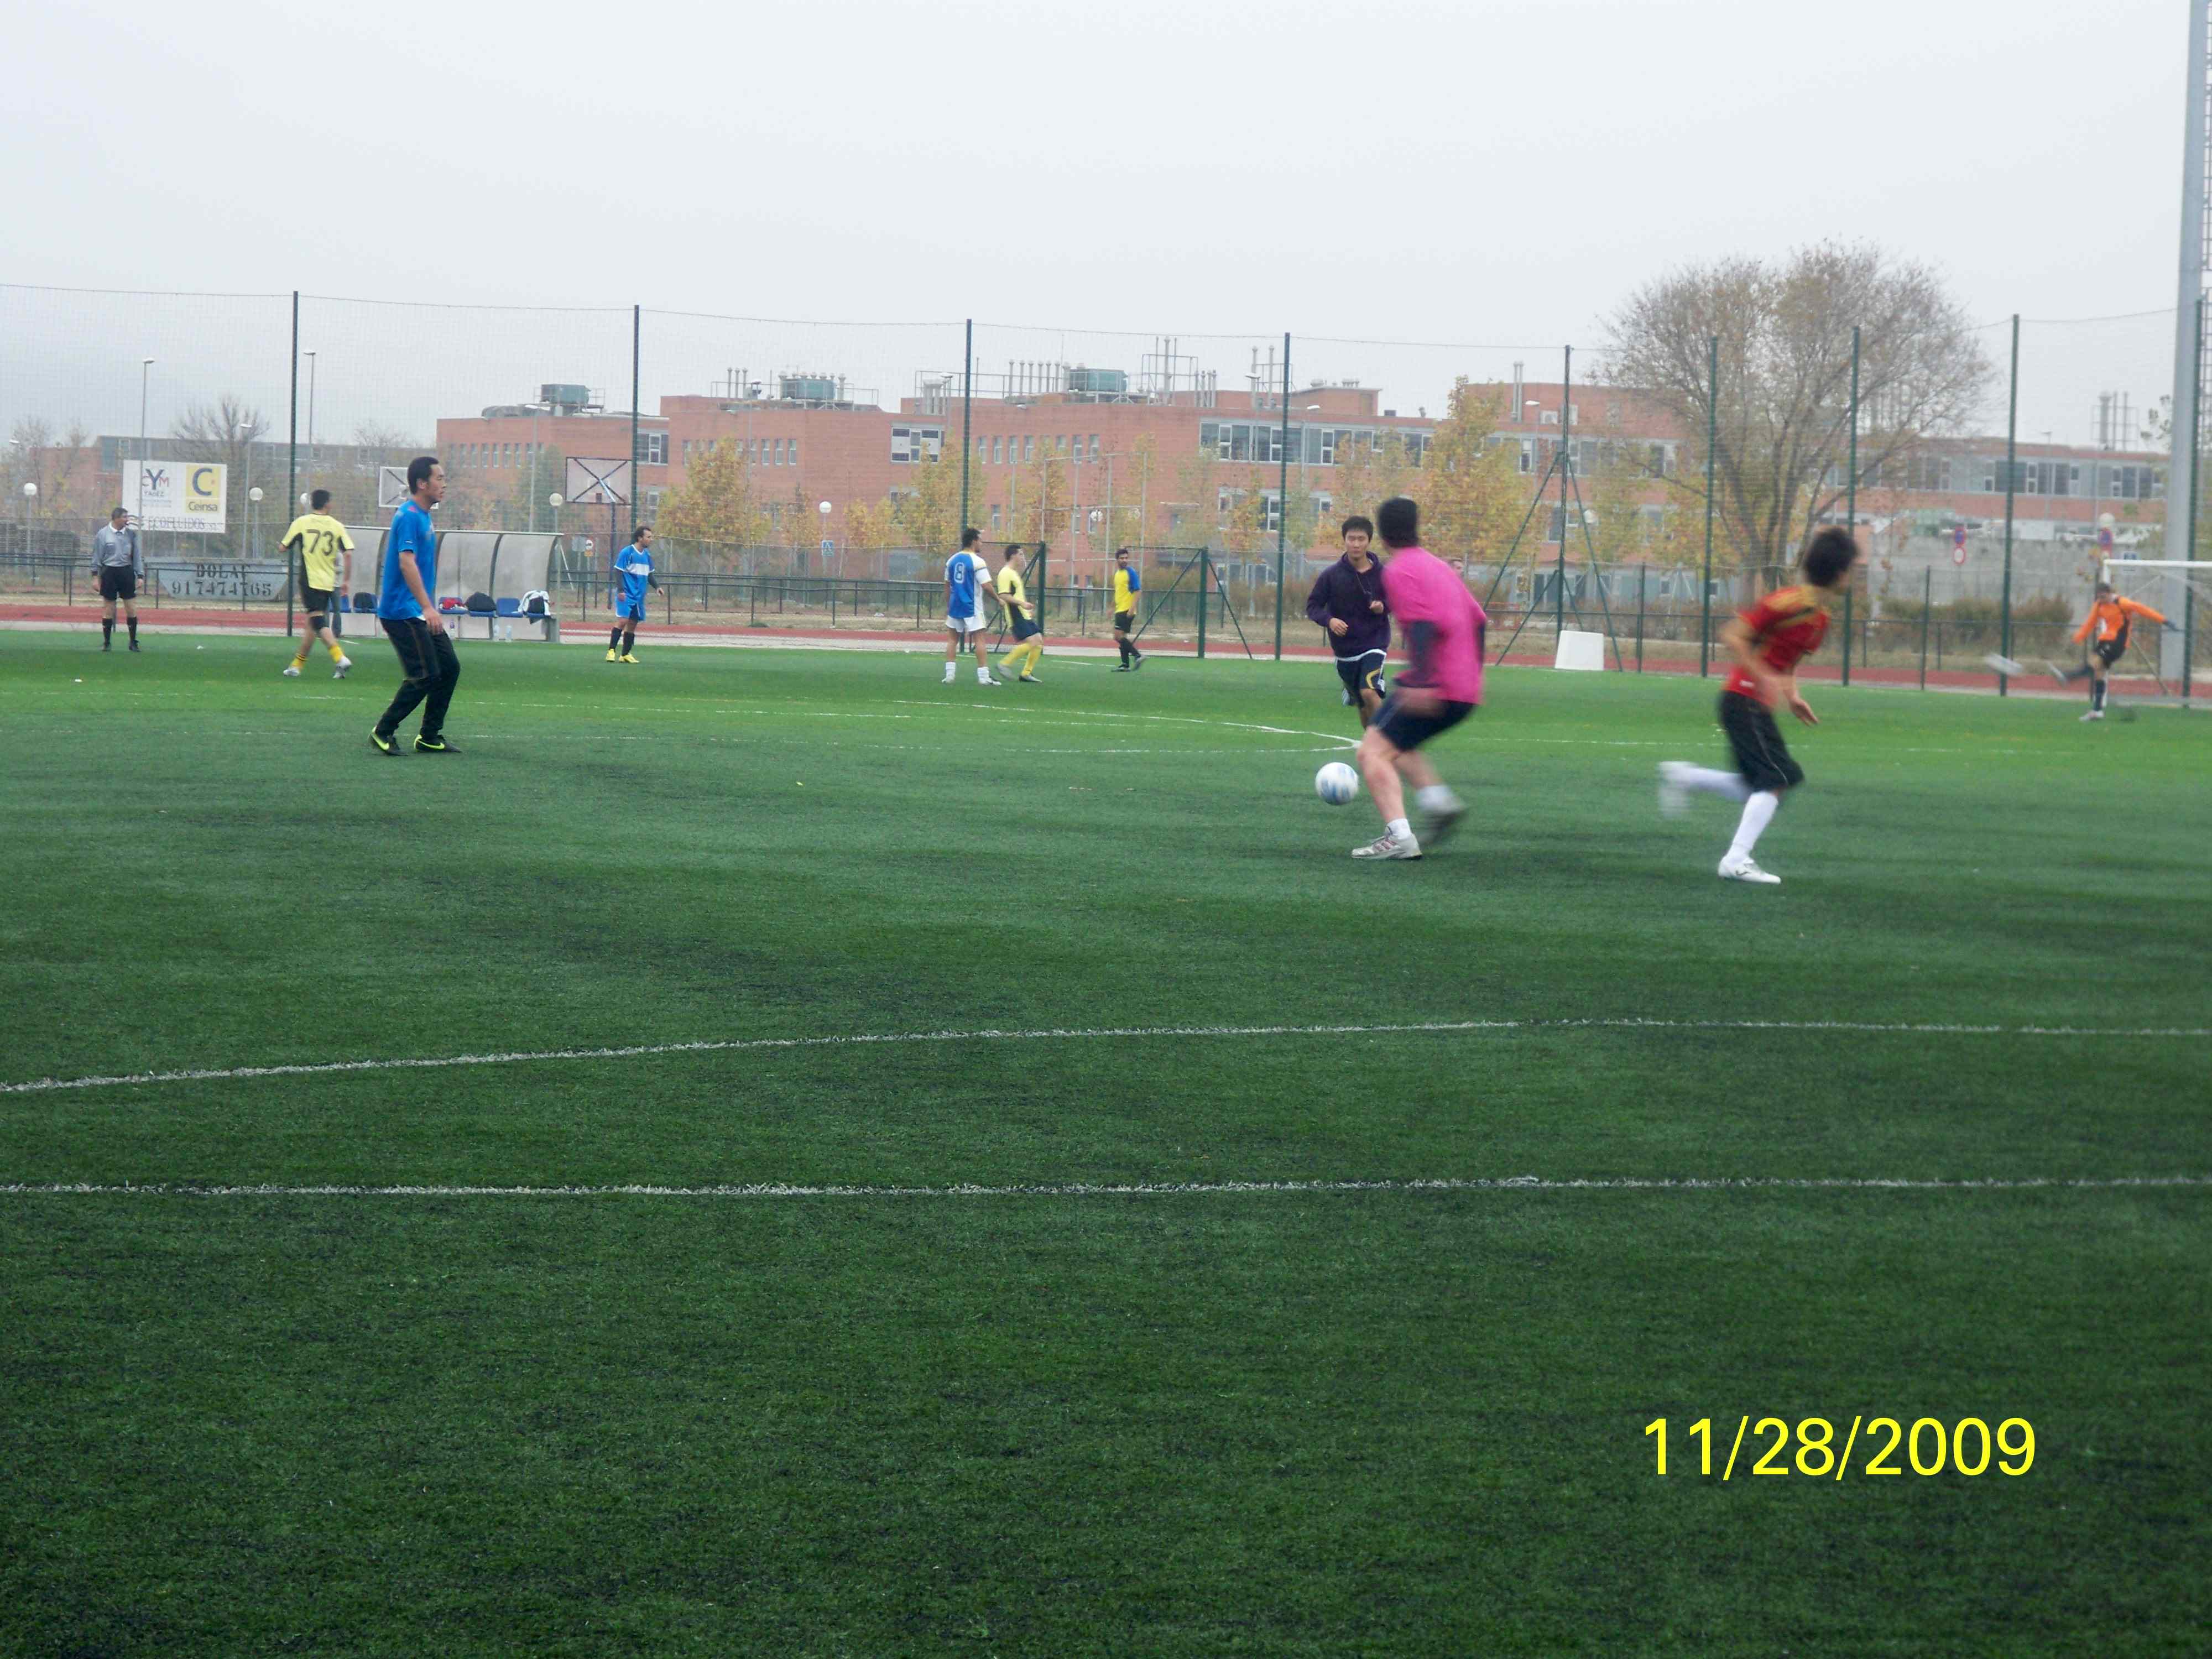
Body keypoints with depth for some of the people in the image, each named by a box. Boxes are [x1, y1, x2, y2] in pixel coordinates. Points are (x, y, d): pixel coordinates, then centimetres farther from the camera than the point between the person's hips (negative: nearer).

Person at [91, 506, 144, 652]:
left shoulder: (131, 534, 7)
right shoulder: (102, 534, -2)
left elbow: (137, 556, 11)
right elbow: (97, 557, 2)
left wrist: (140, 575, 6)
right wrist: (95, 575, -3)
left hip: (127, 572, 2)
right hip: (109, 573, -2)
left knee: (132, 609, 0)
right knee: (108, 610, 4)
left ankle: (133, 642, 11)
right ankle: (107, 642, 14)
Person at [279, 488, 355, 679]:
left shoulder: (301, 523, -3)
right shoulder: (336, 526, 2)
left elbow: (284, 548, 2)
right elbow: (348, 553, -4)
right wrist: (346, 581, 3)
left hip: (310, 580, -4)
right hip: (329, 582, 4)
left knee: (319, 623, -10)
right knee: (311, 624, 13)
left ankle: (340, 658, -28)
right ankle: (296, 666, 22)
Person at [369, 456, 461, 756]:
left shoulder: (422, 516, 16)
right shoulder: (409, 516, -15)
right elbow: (406, 562, -24)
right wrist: (427, 607, -30)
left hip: (418, 613, 10)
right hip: (403, 613, -10)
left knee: (449, 668, 7)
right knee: (425, 676, -11)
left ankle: (429, 738, 12)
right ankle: (383, 732, 0)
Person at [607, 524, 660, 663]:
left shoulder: (647, 555, 13)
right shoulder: (627, 552, -8)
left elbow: (649, 574, 22)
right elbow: (618, 572, -9)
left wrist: (656, 586, 7)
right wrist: (621, 590, -18)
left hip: (639, 597, 7)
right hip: (626, 595, -7)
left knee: (633, 624, 9)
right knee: (622, 620, -17)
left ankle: (626, 654, 17)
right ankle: (611, 650, -15)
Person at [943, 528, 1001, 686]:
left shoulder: (952, 560, 7)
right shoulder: (977, 561, -12)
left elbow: (947, 585, 14)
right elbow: (986, 585, -17)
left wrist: (947, 606, 22)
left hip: (955, 606, 5)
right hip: (972, 607, -5)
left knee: (952, 639, 11)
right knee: (979, 639, -2)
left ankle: (949, 675, 8)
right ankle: (983, 676, -4)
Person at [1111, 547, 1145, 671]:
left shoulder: (1131, 572, -9)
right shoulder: (1117, 573, 15)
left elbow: (1138, 591, -14)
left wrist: (1132, 608, -22)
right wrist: (1113, 608, 24)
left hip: (1127, 611, -8)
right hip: (1119, 610, 8)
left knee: (1118, 636, -14)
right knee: (1121, 638, 8)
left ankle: (1138, 656, -10)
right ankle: (1125, 665, 11)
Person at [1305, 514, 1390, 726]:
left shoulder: (1381, 574, -6)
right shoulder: (1331, 575, -6)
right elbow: (1313, 605, -2)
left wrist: (1384, 607, -15)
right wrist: (1329, 620, -22)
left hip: (1375, 643, -2)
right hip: (1345, 649, 2)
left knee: (1369, 693, -24)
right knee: (1362, 706, 11)